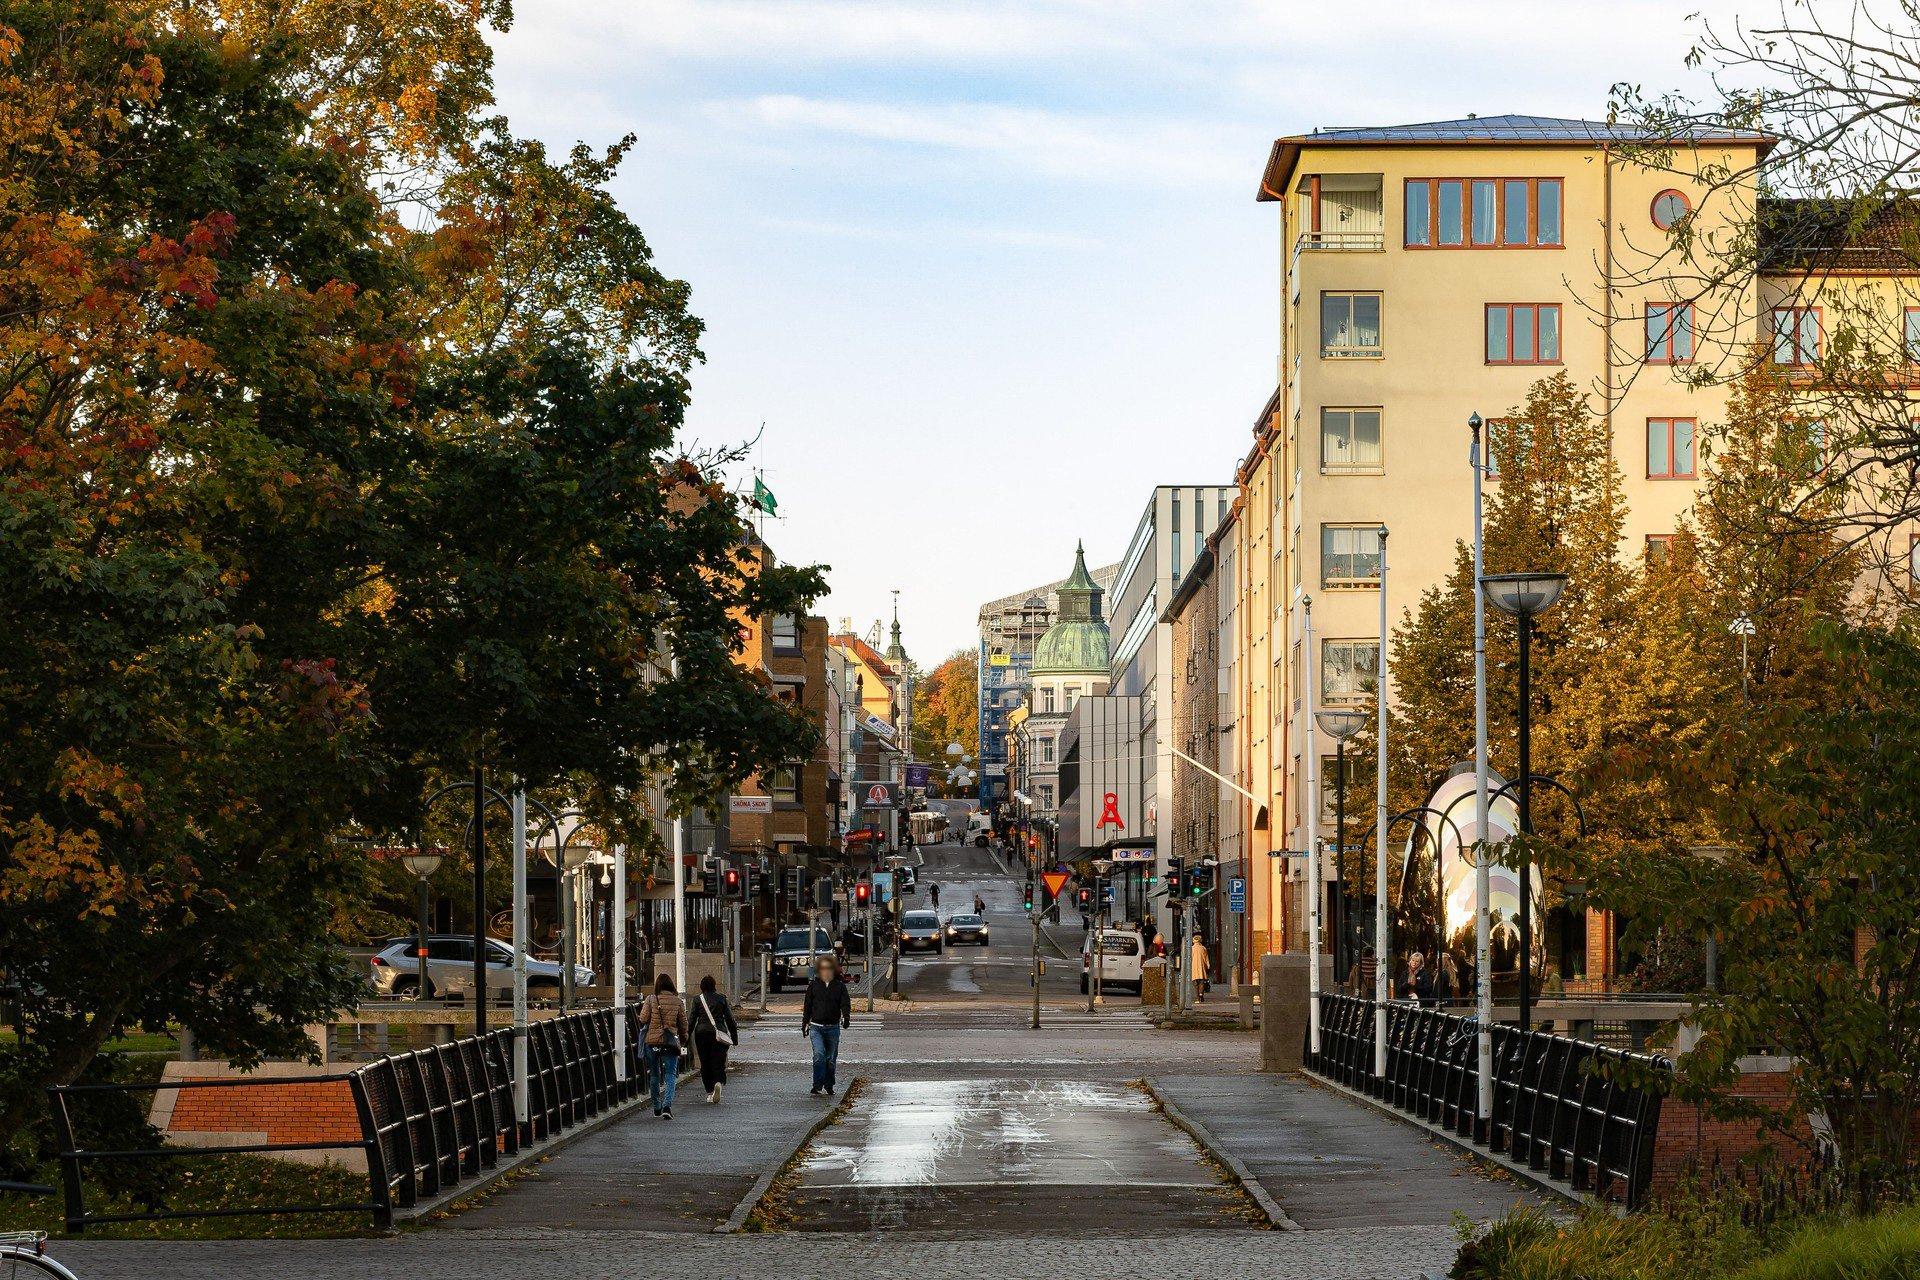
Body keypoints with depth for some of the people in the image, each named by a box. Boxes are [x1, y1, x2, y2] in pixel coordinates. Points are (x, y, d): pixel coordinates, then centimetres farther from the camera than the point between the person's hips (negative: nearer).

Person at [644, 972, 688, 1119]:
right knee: (671, 1075, 0)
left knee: (655, 1075, 14)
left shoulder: (651, 1001, -3)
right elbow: (683, 1024, 8)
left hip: (653, 1041, 1)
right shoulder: (678, 1002, 0)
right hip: (671, 1041, -1)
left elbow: (643, 1021, -3)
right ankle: (667, 1106, -19)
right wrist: (683, 1039, 23)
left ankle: (657, 1107, 22)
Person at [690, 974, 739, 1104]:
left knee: (705, 1063, 8)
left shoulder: (697, 999, 3)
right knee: (718, 1061, 0)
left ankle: (710, 1092, 9)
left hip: (702, 1033, 0)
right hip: (718, 1033, 0)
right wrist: (734, 1037, 13)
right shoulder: (721, 999, 4)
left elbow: (692, 1019, 2)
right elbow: (729, 1018, 6)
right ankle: (719, 1082, -29)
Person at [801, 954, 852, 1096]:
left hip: (833, 1027, 1)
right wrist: (805, 1024, 14)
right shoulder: (813, 986, 4)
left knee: (831, 1059, 8)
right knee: (819, 1055, -18)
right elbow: (807, 1006, 11)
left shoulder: (840, 986, 3)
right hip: (816, 1027, -1)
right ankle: (818, 1085, -17)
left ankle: (828, 1086, 20)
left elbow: (845, 1004, -5)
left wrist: (846, 1017, -24)